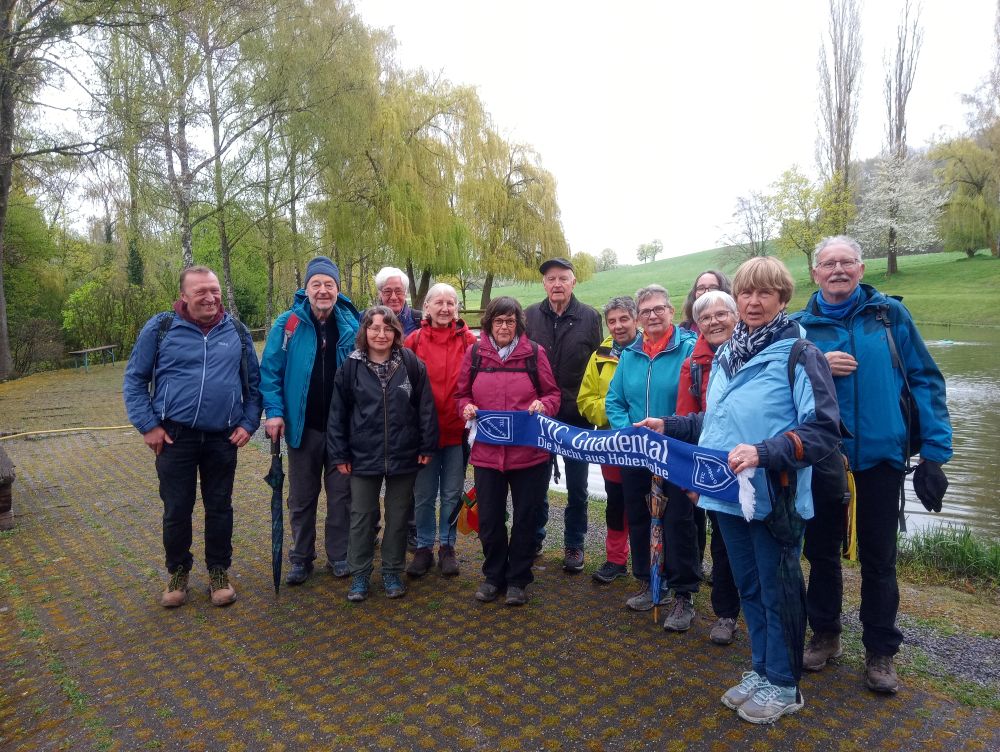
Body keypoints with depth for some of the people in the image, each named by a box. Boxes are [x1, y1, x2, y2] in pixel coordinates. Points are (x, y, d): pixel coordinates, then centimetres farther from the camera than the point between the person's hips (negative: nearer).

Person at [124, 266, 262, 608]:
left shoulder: (237, 332, 3)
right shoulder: (160, 328, -4)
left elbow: (253, 382, 10)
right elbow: (134, 380, 1)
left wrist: (249, 423, 0)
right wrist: (147, 425, -6)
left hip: (223, 438, 2)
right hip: (174, 436, -1)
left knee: (220, 508, 11)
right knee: (176, 510, 9)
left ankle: (219, 573, 28)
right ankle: (178, 573, 30)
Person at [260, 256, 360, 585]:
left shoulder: (352, 325, -1)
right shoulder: (288, 324, -5)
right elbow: (270, 371, -3)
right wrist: (274, 411, -13)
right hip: (303, 426, 0)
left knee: (341, 495, 10)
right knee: (301, 498, 12)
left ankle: (339, 556, 26)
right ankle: (301, 558, 27)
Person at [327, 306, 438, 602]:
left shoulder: (412, 364, -5)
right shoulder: (351, 366, -3)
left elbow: (426, 408, -2)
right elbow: (337, 413, 1)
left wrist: (427, 447, -3)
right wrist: (339, 454, 0)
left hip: (403, 456, 0)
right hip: (363, 457, 0)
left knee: (398, 517, 13)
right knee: (362, 517, 10)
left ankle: (392, 572, 29)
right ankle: (359, 574, 26)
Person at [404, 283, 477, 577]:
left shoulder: (467, 340, -2)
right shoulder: (415, 340, -2)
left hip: (457, 429, 0)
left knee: (452, 493, 12)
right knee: (424, 494, 10)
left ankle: (447, 547, 28)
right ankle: (424, 547, 27)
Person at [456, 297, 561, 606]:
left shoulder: (534, 353, -1)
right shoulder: (474, 354, 3)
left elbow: (553, 393, 5)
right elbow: (462, 394, 12)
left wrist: (544, 404, -16)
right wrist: (466, 408, -9)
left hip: (529, 452, -1)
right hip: (486, 451, 1)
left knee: (525, 518, 11)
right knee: (489, 520, 11)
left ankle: (517, 580, 30)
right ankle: (493, 575, 33)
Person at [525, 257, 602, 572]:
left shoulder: (590, 317, -3)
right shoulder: (530, 316, 1)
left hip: (577, 416, -1)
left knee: (577, 487, 11)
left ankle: (574, 544, 27)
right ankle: (534, 537, 31)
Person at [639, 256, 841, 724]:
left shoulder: (799, 355, -12)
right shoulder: (725, 355, 9)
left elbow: (823, 430, -18)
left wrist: (764, 453, -28)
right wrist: (670, 426, 11)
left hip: (774, 497, -6)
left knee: (777, 591, 10)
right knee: (749, 588, 20)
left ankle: (783, 684, 29)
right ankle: (760, 670, 38)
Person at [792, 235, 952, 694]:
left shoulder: (890, 315, 0)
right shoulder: (799, 325, 3)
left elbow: (925, 380, 0)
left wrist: (935, 450, -6)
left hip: (880, 455, -1)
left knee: (878, 556, 9)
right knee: (821, 549, 13)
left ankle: (880, 652, 26)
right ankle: (824, 635, 33)